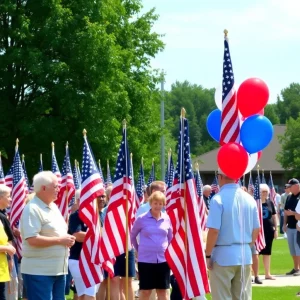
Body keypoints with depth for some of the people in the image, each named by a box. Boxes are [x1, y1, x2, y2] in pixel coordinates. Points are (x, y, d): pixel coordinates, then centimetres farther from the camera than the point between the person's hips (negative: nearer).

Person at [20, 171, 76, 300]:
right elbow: (32, 240, -24)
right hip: (39, 271, -9)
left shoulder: (53, 207, 15)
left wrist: (67, 239, 1)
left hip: (58, 269, 9)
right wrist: (60, 240, -17)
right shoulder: (32, 209, -15)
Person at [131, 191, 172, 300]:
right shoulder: (142, 219, -4)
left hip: (163, 259, 2)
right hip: (145, 259, -2)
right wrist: (139, 250, 10)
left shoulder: (167, 219, 3)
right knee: (145, 291, 3)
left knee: (163, 291, 6)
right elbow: (132, 235, 9)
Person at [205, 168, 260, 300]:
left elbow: (214, 231, -16)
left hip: (223, 255, -5)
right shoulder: (249, 199, 5)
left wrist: (208, 255, -7)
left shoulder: (218, 199, -13)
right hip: (245, 255, 5)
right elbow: (256, 230, 11)